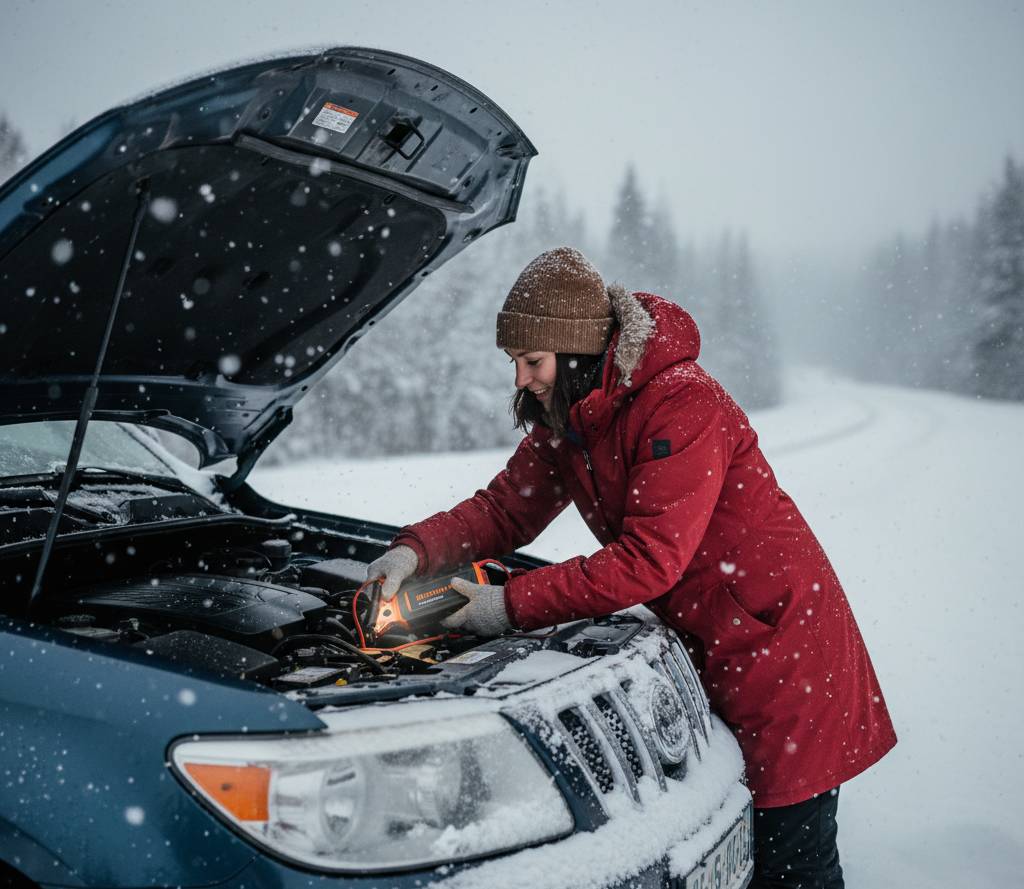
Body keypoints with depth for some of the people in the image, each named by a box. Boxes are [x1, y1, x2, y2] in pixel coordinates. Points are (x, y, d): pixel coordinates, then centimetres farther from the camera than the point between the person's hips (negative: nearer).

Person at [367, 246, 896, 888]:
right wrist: (415, 552, -12)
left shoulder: (682, 406, -24)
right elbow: (505, 509, 6)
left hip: (779, 636, -8)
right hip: (702, 644, 8)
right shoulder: (563, 421, 3)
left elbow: (649, 560, -28)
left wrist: (513, 606, -26)